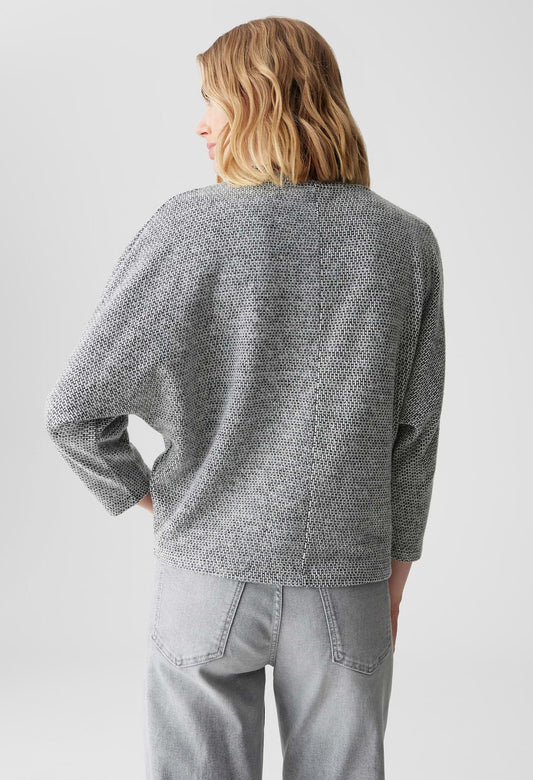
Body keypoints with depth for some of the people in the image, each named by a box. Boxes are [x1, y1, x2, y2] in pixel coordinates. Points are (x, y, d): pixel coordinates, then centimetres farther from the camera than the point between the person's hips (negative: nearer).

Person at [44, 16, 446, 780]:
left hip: (210, 573, -1)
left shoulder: (189, 229, -12)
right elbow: (414, 434, 0)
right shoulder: (407, 244, -5)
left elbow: (77, 409, -12)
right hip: (345, 584, 2)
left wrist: (142, 493, 6)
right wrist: (393, 577, 11)